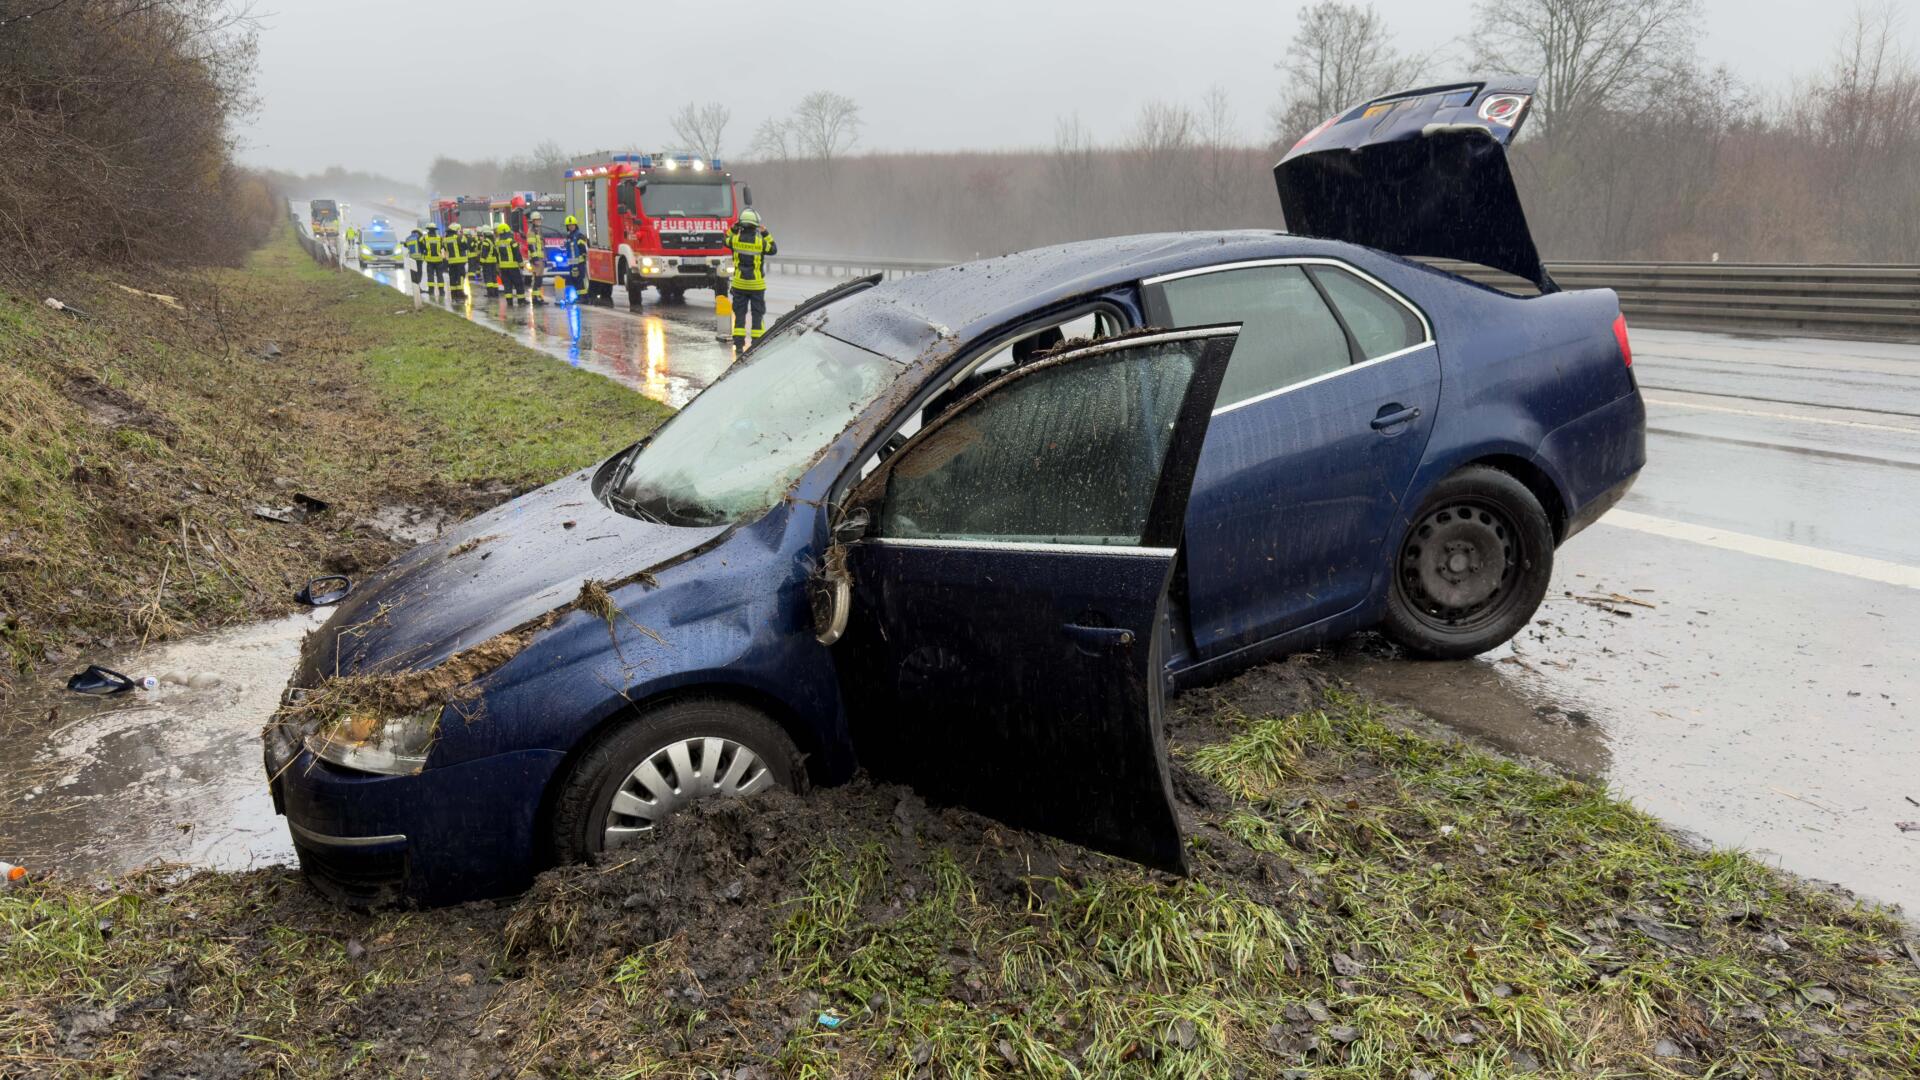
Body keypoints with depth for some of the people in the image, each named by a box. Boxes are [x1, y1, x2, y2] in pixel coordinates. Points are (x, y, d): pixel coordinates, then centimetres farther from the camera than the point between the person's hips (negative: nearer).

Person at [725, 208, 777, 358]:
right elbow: (774, 249, 5)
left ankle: (739, 346, 5)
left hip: (739, 283, 2)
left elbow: (726, 241, 14)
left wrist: (733, 229, 15)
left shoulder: (735, 239, -8)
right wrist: (766, 234, 9)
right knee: (758, 314, 7)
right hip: (757, 285, -2)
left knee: (739, 314, 8)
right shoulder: (761, 241, -13)